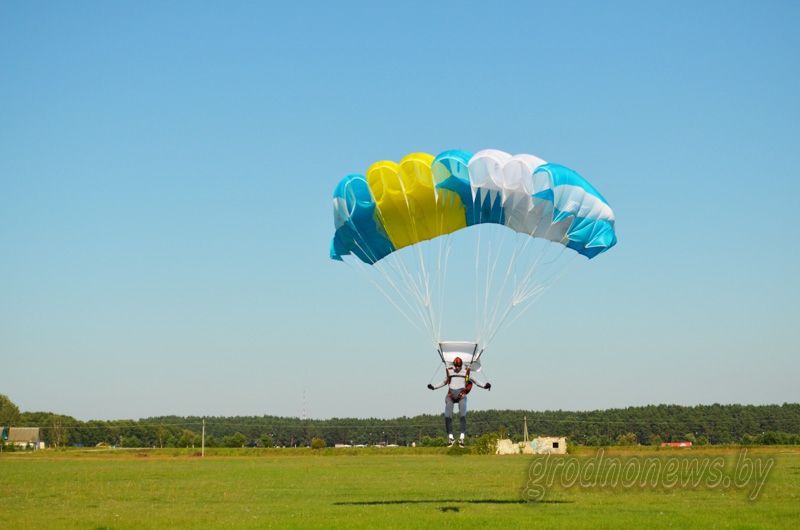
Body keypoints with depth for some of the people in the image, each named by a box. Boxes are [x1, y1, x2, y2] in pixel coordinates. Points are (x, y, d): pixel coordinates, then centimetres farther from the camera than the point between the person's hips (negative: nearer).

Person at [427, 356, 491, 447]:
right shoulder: (449, 371, 18)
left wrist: (484, 385, 8)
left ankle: (462, 438, -16)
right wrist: (434, 387, 31)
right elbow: (444, 382, 33)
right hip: (450, 395, 2)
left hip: (461, 395, -2)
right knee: (447, 417, -7)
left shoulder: (466, 372, 13)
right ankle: (450, 437, 5)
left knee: (462, 416, -17)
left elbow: (474, 380, 20)